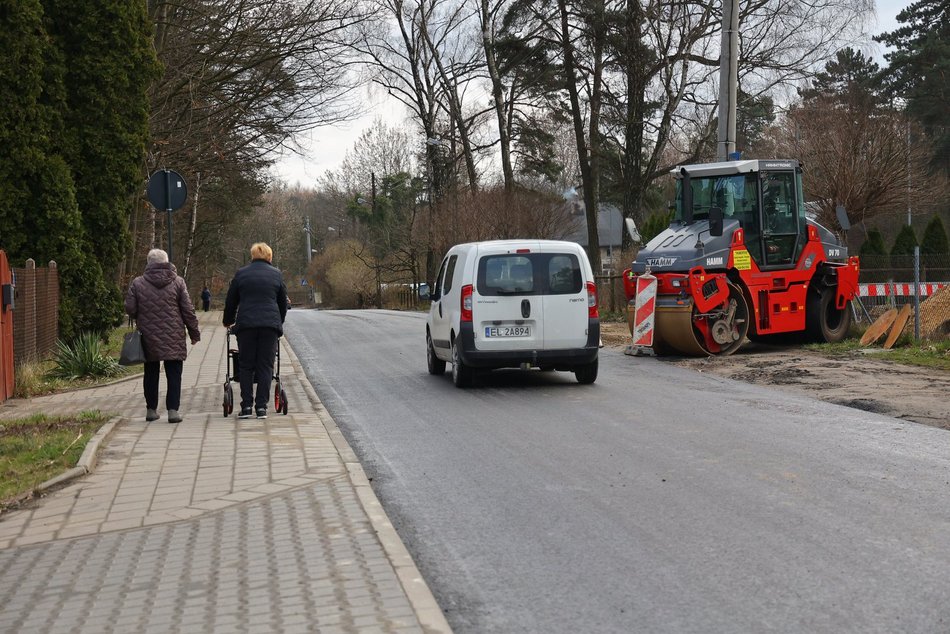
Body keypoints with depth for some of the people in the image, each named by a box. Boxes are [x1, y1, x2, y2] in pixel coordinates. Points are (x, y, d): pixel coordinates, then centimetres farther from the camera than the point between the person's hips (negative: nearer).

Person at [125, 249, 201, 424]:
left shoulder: (137, 283, -1)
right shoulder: (177, 282, -2)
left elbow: (130, 309, -1)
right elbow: (188, 310, -2)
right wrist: (194, 333, 7)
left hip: (148, 337, 2)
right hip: (173, 338, -1)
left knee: (151, 373, 13)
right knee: (174, 374, 2)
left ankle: (151, 409, 18)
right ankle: (172, 409, -6)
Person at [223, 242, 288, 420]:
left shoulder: (241, 273, 8)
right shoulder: (276, 274, 9)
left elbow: (231, 301, 14)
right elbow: (283, 302, 16)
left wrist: (228, 322, 29)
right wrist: (279, 322, 32)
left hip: (246, 324, 0)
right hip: (270, 324, 0)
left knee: (246, 366, 6)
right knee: (266, 365, 3)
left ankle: (246, 406, 1)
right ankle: (261, 407, -1)